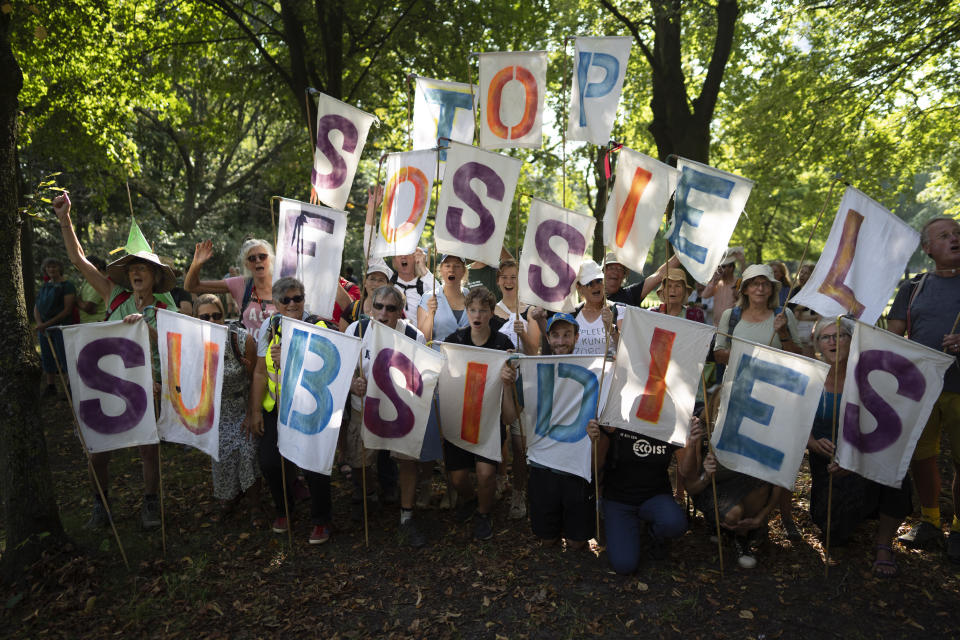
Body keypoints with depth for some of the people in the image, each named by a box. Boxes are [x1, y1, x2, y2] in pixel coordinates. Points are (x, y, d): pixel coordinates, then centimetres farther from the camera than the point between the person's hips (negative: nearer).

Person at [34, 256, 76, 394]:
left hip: (61, 327, -7)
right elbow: (36, 307, 14)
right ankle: (51, 386, 22)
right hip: (44, 328, 7)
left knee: (64, 357, -8)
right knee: (47, 357, 12)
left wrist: (48, 323, -15)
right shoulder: (44, 286, 14)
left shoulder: (67, 285, -6)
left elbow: (67, 310, -13)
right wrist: (39, 323, -5)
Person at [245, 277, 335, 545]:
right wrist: (255, 411, 5)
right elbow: (261, 372, 6)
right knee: (269, 462, 3)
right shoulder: (269, 327, 5)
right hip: (276, 409, 4)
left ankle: (320, 521, 20)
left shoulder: (320, 327, -8)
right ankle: (283, 510, 33)